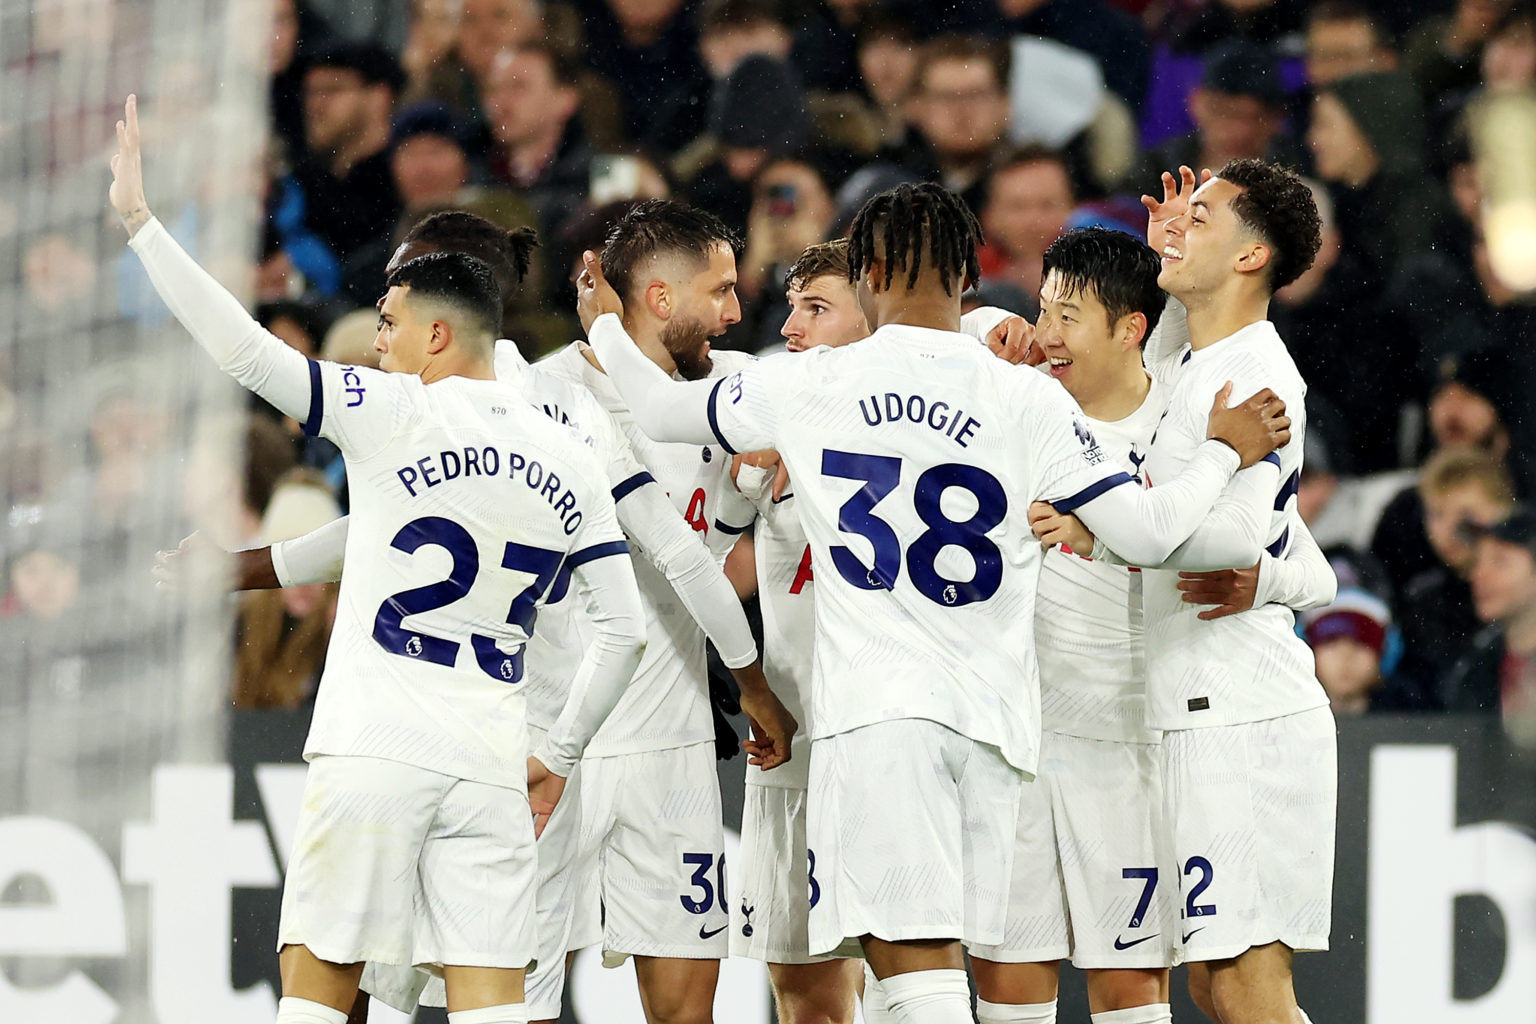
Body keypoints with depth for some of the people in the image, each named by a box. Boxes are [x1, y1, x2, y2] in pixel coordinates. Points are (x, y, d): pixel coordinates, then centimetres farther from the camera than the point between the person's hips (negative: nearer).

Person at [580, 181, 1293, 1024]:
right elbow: (1149, 531, -1)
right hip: (991, 715, 3)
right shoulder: (1028, 399, 2)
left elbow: (661, 411, 19)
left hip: (873, 711, -3)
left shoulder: (806, 386, 3)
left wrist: (606, 327, 38)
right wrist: (1226, 451, 15)